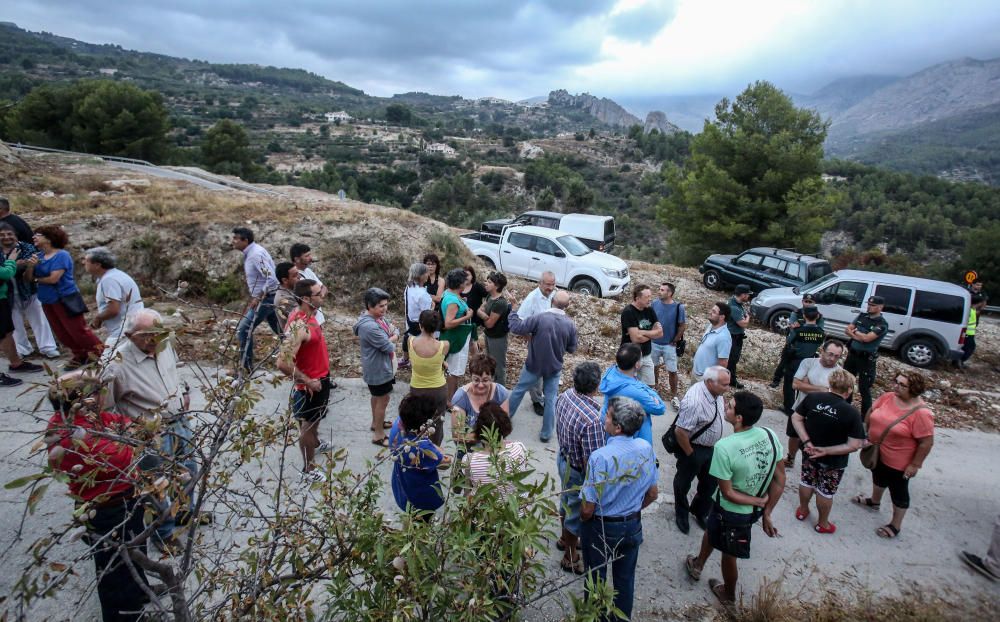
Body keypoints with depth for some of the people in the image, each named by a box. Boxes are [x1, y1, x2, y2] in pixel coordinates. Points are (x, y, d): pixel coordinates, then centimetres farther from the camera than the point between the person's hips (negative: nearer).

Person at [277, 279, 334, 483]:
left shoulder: (307, 314, -6)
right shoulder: (299, 327, -35)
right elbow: (283, 363, -37)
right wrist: (307, 381, -26)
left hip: (321, 377, 9)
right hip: (311, 385, -9)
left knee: (314, 420, 32)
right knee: (307, 424, 9)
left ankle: (316, 444, 58)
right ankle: (308, 470, 28)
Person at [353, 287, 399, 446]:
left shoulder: (379, 317, -1)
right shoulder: (369, 326, -32)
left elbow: (396, 332, 5)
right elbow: (389, 347, -28)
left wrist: (393, 336, -17)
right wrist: (393, 340, -7)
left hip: (381, 366, 10)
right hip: (378, 369, -10)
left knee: (377, 396, 26)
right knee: (383, 400, 5)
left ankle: (376, 423, 47)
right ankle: (378, 435, 20)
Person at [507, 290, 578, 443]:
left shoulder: (539, 317, -22)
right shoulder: (571, 324, -12)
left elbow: (516, 328, -16)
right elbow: (572, 349, 0)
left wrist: (514, 311, -2)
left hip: (534, 365, -1)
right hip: (554, 367, 1)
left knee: (519, 390, 19)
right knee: (551, 399, 13)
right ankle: (546, 434, 20)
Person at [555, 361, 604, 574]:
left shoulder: (565, 395, -14)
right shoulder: (593, 419, -38)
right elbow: (591, 462, -30)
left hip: (563, 458, 8)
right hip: (578, 472, -7)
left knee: (566, 501, 31)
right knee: (576, 513, 17)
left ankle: (566, 538, 57)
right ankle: (570, 558, 41)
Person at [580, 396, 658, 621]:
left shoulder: (600, 457, -31)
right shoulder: (646, 449, -14)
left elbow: (587, 509, -24)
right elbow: (652, 494, 0)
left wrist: (584, 519, -2)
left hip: (601, 528, -4)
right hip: (633, 526, 4)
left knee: (597, 579, 20)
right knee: (625, 578, 24)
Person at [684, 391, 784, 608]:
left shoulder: (724, 447, -33)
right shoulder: (770, 436, -16)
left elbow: (728, 493, -25)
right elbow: (780, 480, -8)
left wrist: (759, 502, -12)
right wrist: (766, 512, 1)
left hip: (732, 512, -5)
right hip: (755, 510, 5)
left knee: (729, 555, 24)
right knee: (712, 529, 29)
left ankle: (729, 595, 52)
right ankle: (698, 565, 52)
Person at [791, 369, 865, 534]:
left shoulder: (812, 398, -16)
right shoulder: (852, 413, -23)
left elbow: (796, 418, -10)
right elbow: (854, 446, -23)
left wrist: (807, 443, -13)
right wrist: (826, 451, -20)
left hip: (809, 452, 3)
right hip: (834, 460, -3)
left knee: (807, 482, 25)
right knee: (825, 491, 18)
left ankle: (803, 511, 47)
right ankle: (822, 524, 39)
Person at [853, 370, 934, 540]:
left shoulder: (921, 413, -28)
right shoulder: (887, 397, -10)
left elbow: (926, 443, -22)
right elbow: (871, 412, 6)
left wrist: (915, 465, -18)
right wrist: (866, 432, 7)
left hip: (898, 461, -6)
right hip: (877, 453, 6)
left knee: (898, 492, 13)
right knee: (879, 478, 30)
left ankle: (896, 525, 31)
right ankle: (875, 501, 55)